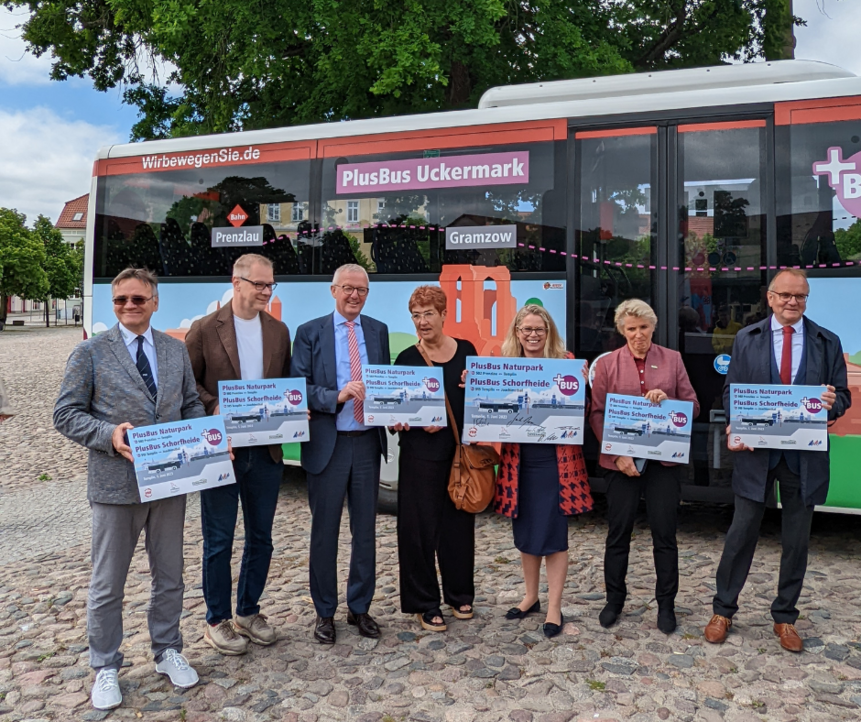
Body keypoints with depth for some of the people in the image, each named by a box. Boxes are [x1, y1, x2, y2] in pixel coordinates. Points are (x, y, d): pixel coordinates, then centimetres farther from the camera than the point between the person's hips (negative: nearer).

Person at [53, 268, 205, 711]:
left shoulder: (176, 350, 8)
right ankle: (105, 668, 27)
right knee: (107, 584, 9)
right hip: (115, 485, -3)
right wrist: (110, 435, -20)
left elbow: (192, 404, 13)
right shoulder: (91, 352, -2)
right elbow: (66, 415, -4)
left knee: (169, 577, 15)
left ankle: (167, 652, 34)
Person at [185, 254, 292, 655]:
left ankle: (248, 612, 32)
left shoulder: (278, 331, 7)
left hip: (266, 450, 4)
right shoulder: (205, 329, -5)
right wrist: (214, 408, -19)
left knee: (260, 538, 14)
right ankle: (217, 621, 24)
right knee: (218, 541, 8)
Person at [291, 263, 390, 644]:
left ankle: (359, 608, 27)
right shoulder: (310, 333, 0)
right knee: (324, 531, 7)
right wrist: (337, 396, -21)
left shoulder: (378, 331, 9)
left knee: (365, 529, 12)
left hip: (368, 442, 3)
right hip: (327, 444, -3)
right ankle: (324, 612, 23)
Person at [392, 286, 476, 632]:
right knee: (420, 527, 2)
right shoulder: (407, 358, -4)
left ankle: (460, 594, 31)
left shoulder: (466, 350, 4)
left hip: (461, 450, 3)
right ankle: (424, 603, 18)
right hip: (421, 454, -3)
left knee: (459, 522, 13)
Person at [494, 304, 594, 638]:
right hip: (518, 459, 4)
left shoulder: (566, 362, -1)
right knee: (524, 531, 14)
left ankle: (554, 607, 14)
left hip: (556, 459, -3)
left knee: (552, 532, 1)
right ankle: (531, 596, 33)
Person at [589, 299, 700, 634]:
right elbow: (596, 415, -3)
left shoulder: (672, 359, 5)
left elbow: (693, 406, 4)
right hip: (621, 460, 0)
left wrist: (668, 400, -16)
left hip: (664, 459, 1)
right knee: (618, 533, 9)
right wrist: (617, 454, -12)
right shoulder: (606, 364, 1)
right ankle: (614, 599, 26)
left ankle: (666, 604, 23)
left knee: (665, 534, 7)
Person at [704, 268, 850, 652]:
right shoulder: (746, 339, 3)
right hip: (756, 452, -1)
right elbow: (731, 391, 3)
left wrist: (833, 402, -19)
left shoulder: (828, 342, 5)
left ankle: (784, 617, 28)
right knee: (741, 534, 5)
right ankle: (723, 610, 21)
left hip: (805, 457, 1)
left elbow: (842, 397, 5)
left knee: (796, 541, 11)